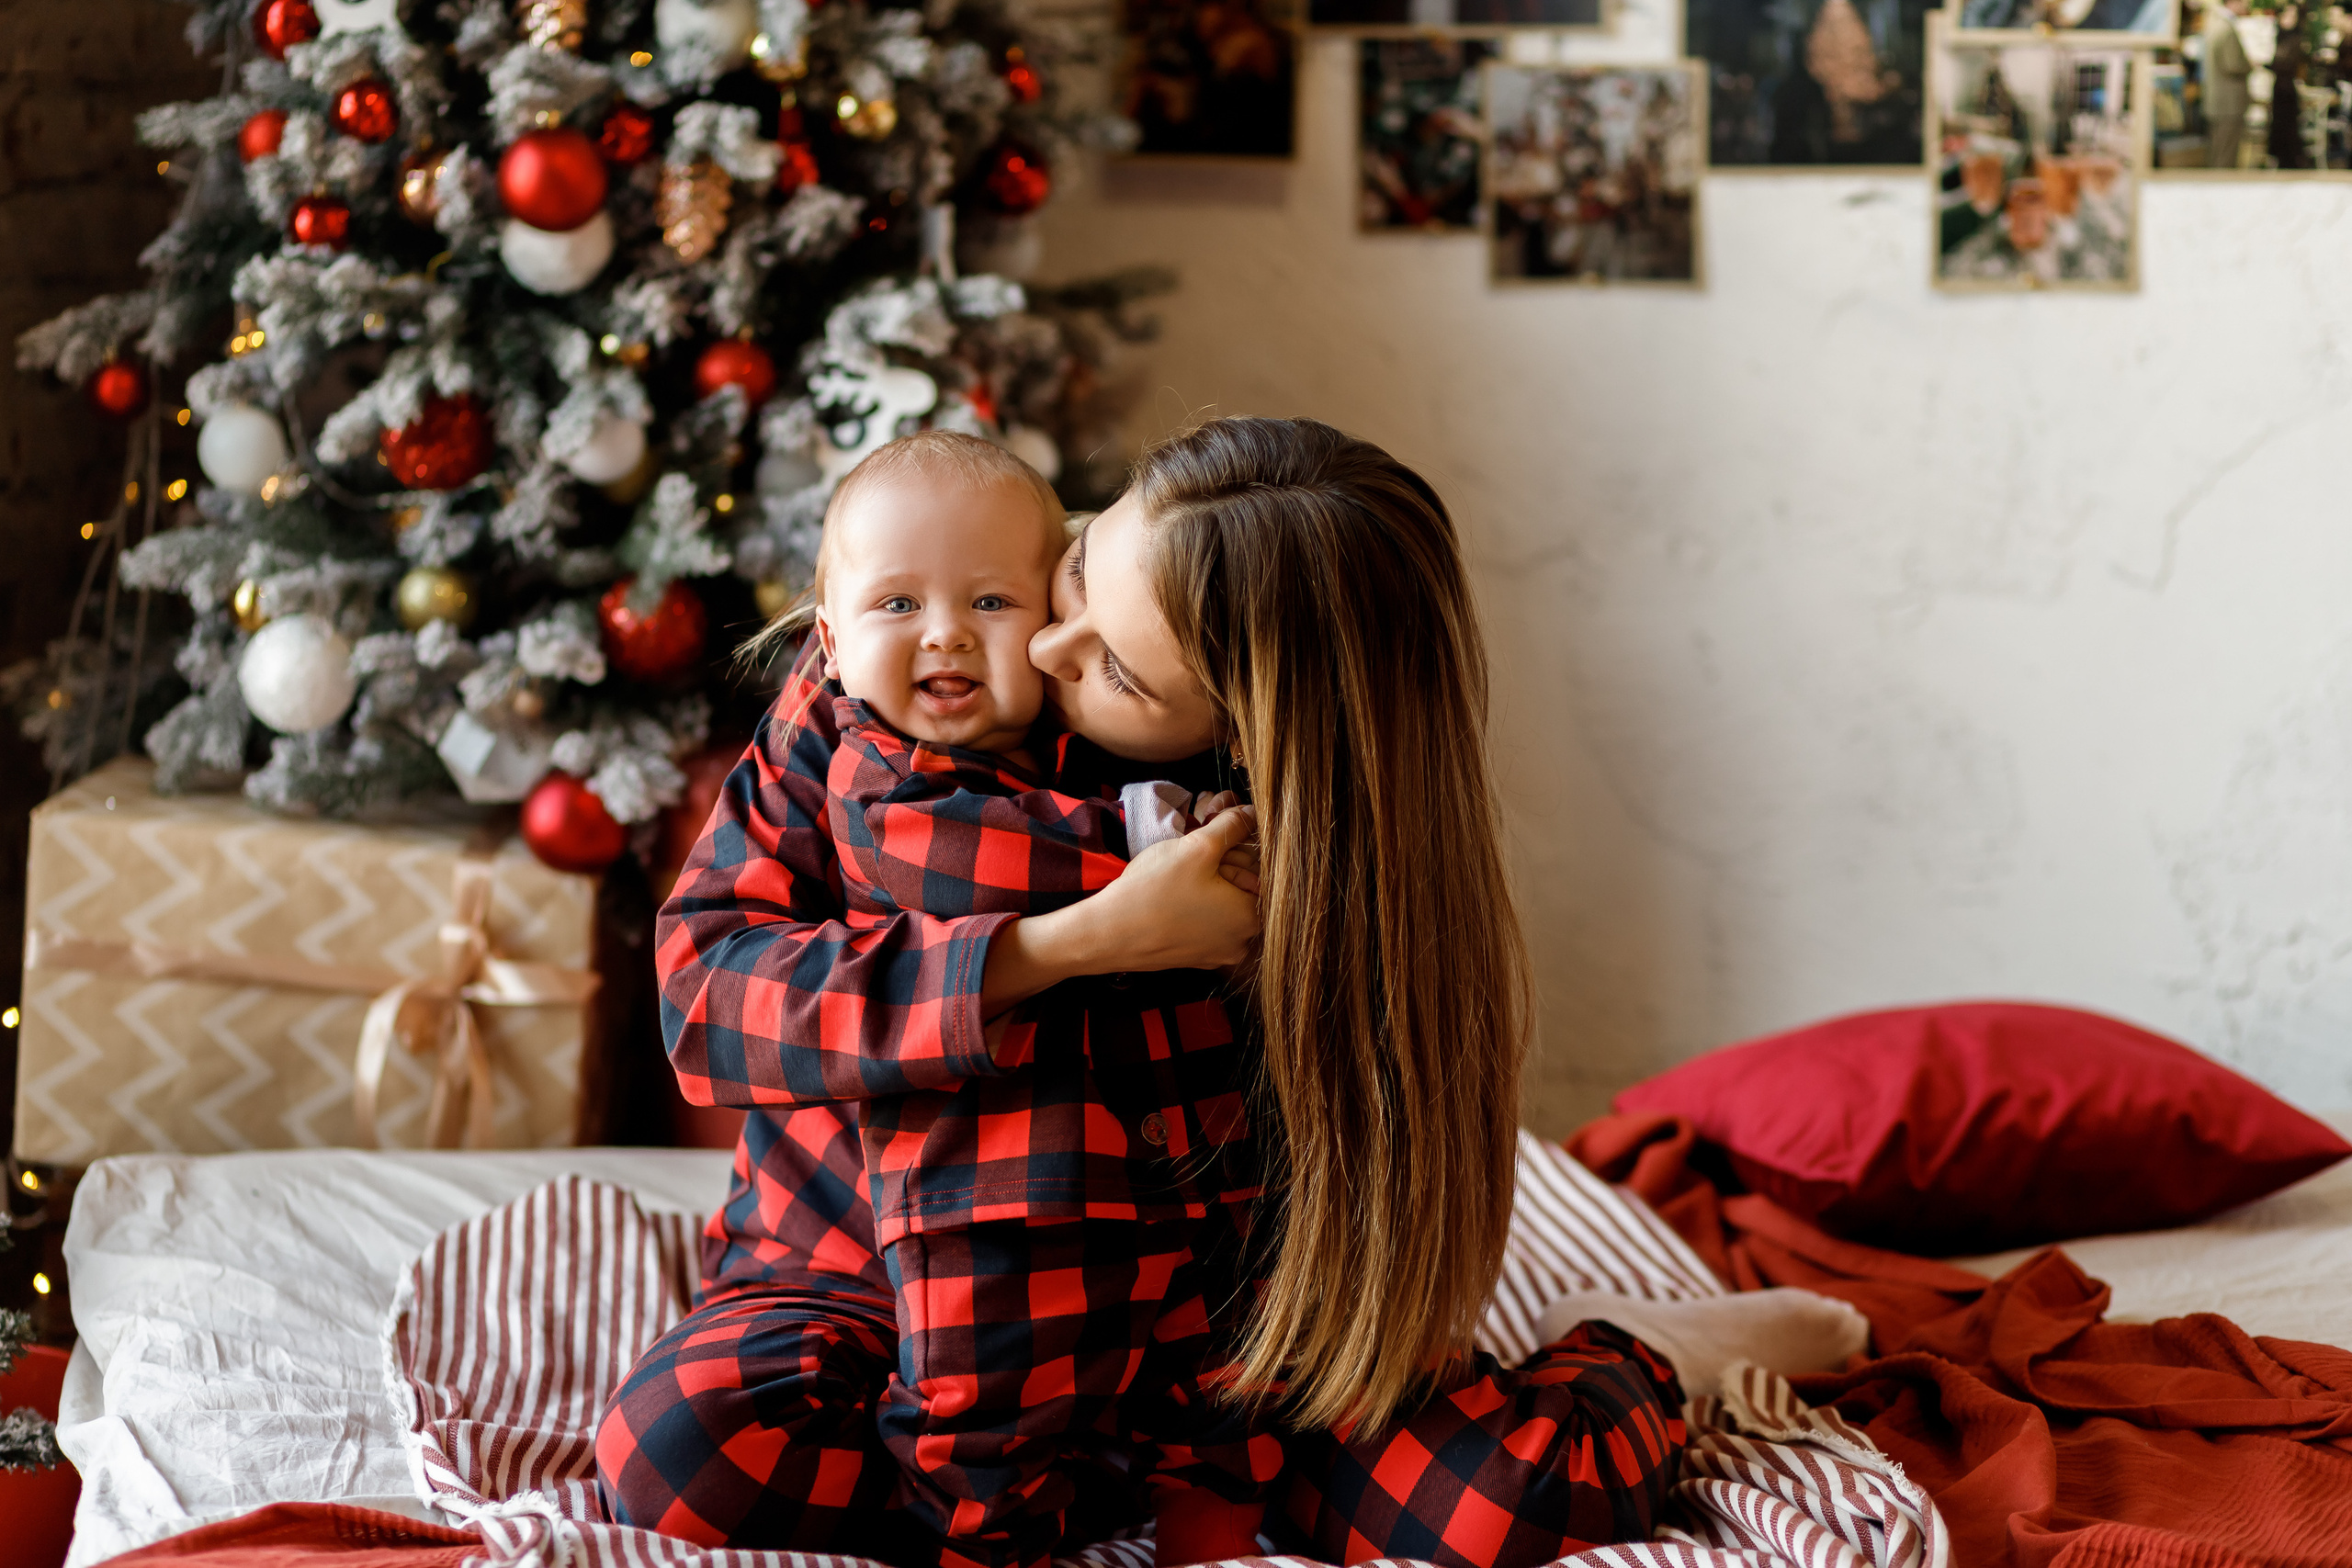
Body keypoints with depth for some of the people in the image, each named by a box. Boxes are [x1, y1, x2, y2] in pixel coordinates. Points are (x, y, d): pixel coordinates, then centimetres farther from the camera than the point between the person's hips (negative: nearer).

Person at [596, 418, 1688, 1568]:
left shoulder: (1313, 835, -15)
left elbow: (1295, 1182, -12)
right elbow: (704, 985, -21)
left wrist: (1220, 1464, -25)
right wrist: (1072, 944, -31)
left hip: (1185, 1300, -1)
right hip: (868, 1275, 1)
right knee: (678, 1452, -34)